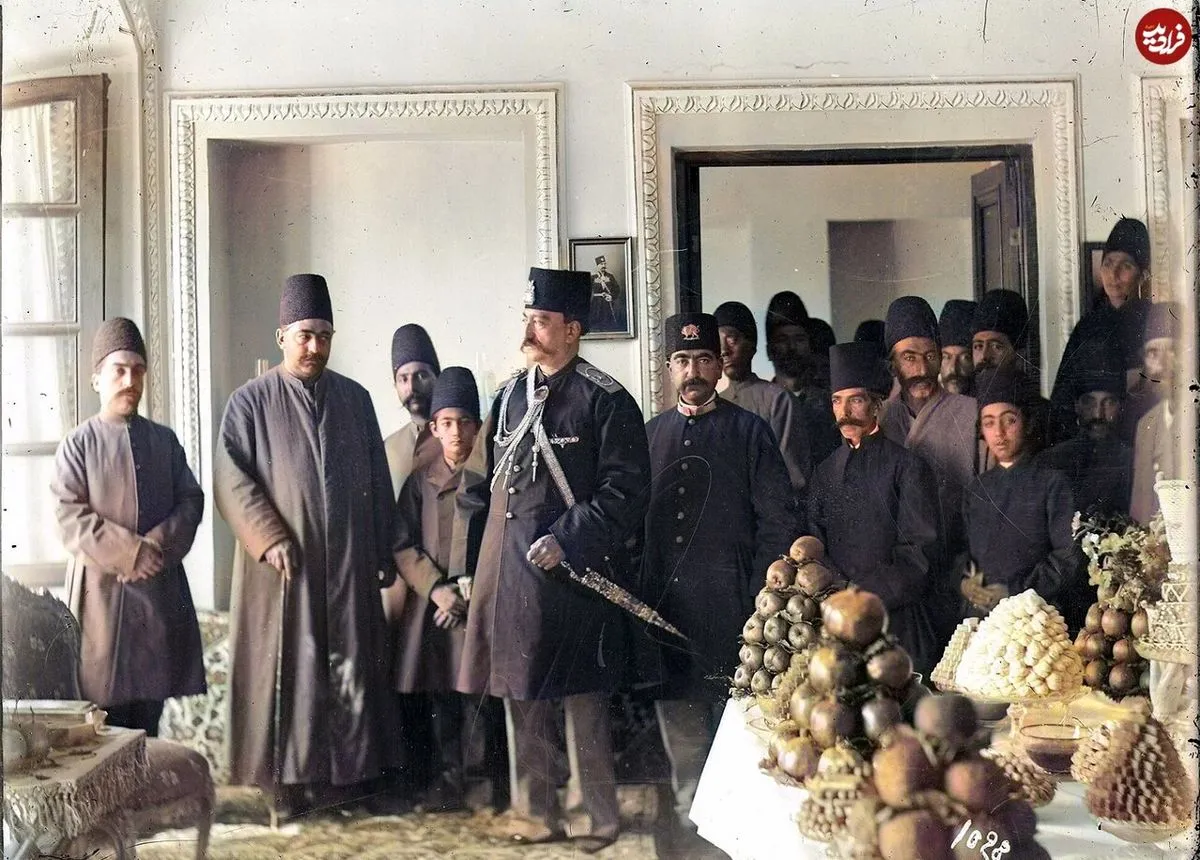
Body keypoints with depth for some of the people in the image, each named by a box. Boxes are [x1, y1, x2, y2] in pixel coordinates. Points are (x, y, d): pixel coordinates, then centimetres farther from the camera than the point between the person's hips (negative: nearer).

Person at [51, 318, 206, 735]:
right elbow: (70, 517, -9)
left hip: (161, 589, 3)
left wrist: (158, 546, -13)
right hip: (101, 588, -3)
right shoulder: (77, 445, -1)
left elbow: (191, 501, 4)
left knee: (151, 698, 8)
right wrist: (130, 552, -18)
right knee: (107, 710, -1)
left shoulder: (164, 440, 10)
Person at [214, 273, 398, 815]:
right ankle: (289, 778, 11)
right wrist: (269, 538, -17)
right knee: (287, 668, 1)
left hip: (349, 563, 3)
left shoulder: (355, 399, 9)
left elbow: (378, 481, 12)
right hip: (285, 565, -3)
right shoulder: (251, 402, -1)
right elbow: (230, 480, -7)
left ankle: (347, 772, 17)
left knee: (350, 665, 6)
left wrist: (384, 552, 10)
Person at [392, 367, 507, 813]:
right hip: (431, 607, 2)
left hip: (481, 604, -2)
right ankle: (447, 781, 16)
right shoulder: (419, 482, 8)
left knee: (480, 694, -2)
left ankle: (491, 779, 11)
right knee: (438, 696, 6)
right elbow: (403, 546, 4)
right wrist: (436, 588, -9)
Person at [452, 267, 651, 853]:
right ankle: (536, 813, 25)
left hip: (573, 576, -6)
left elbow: (624, 492, -10)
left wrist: (566, 542, -18)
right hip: (508, 574, 6)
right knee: (521, 696, 12)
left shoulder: (606, 401, -6)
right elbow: (478, 489, 14)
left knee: (583, 702, 3)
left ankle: (595, 816, 17)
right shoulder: (509, 398, 12)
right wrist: (465, 570, 10)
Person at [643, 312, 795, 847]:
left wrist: (761, 601, -8)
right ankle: (691, 820, 23)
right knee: (679, 724, 11)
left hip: (730, 609, -3)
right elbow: (633, 516, 12)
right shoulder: (651, 434, 12)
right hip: (665, 609, 4)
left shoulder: (750, 432, 2)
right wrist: (638, 594, 4)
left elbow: (777, 521, -2)